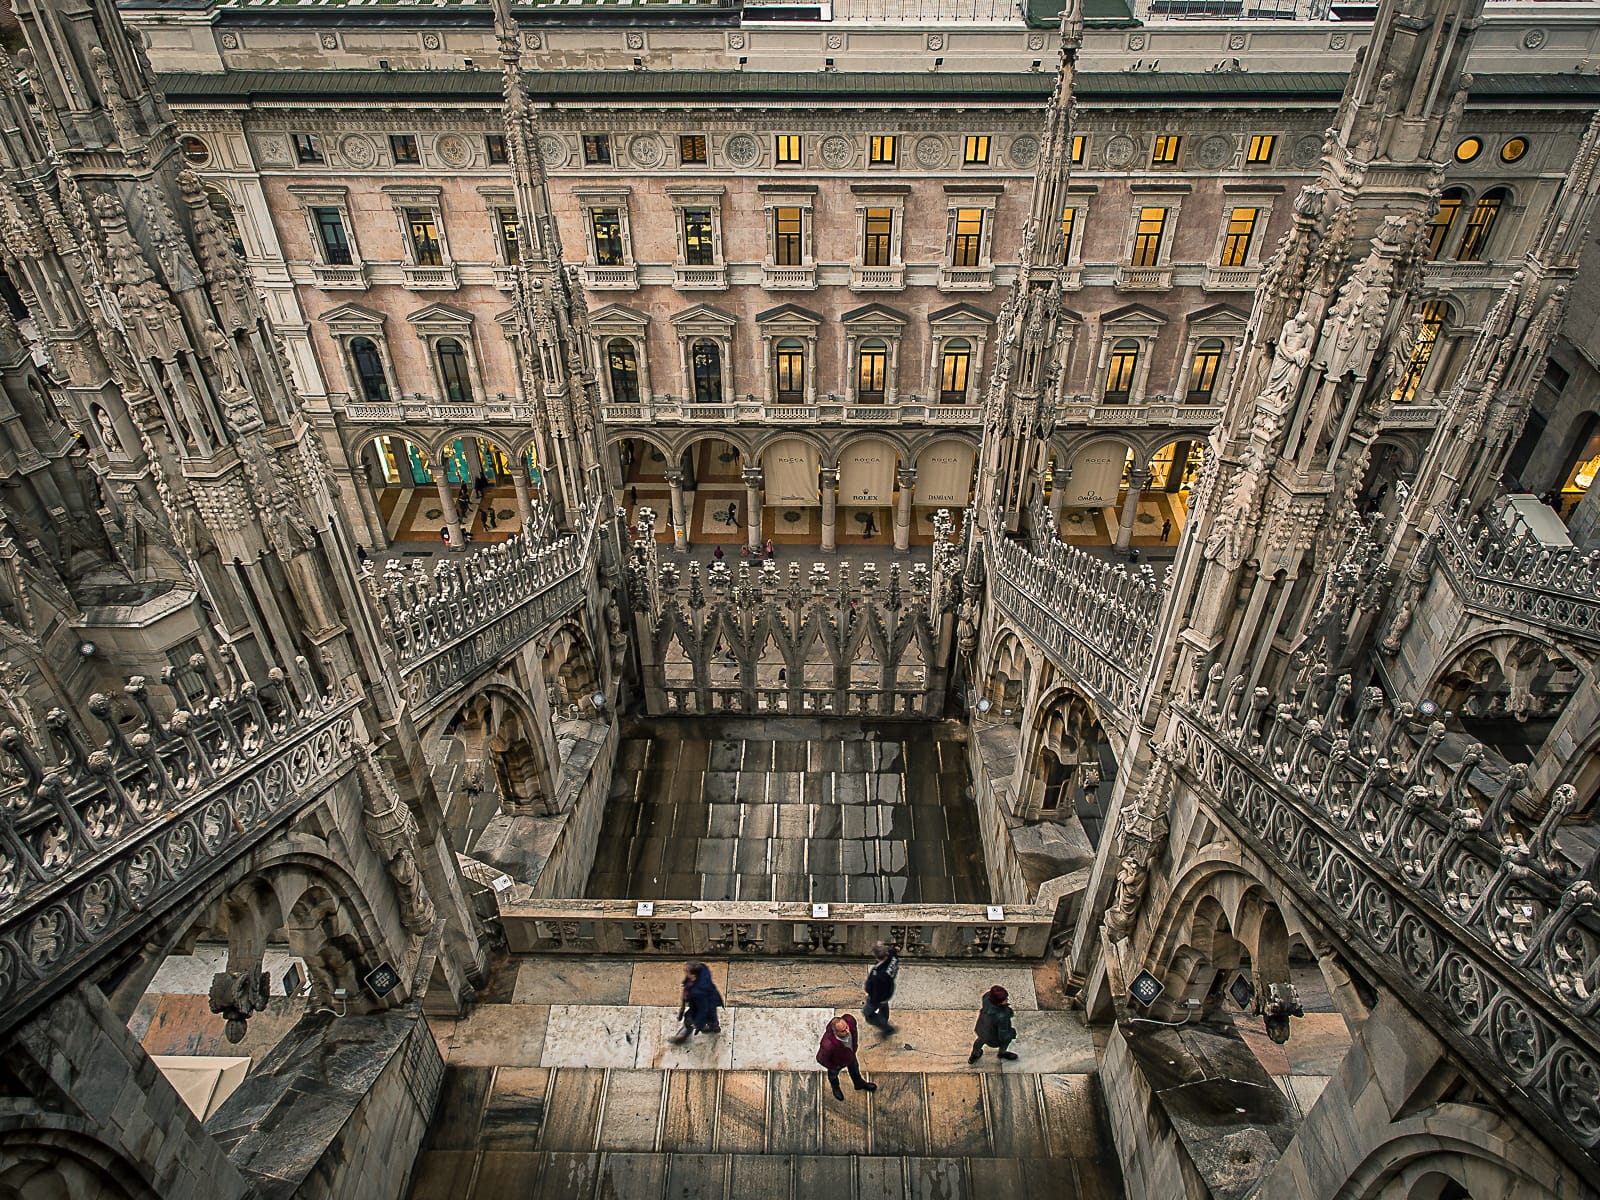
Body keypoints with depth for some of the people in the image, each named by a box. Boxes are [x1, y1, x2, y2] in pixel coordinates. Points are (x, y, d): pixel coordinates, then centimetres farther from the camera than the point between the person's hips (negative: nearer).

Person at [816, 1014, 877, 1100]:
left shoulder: (850, 1020, -41)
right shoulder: (829, 1045, -51)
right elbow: (821, 1059, -29)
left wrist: (855, 1044, 0)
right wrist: (833, 1067, -13)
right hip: (836, 1062, -3)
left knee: (854, 1069, 33)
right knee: (833, 1074, 31)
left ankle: (859, 1083, 65)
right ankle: (835, 1088, 66)